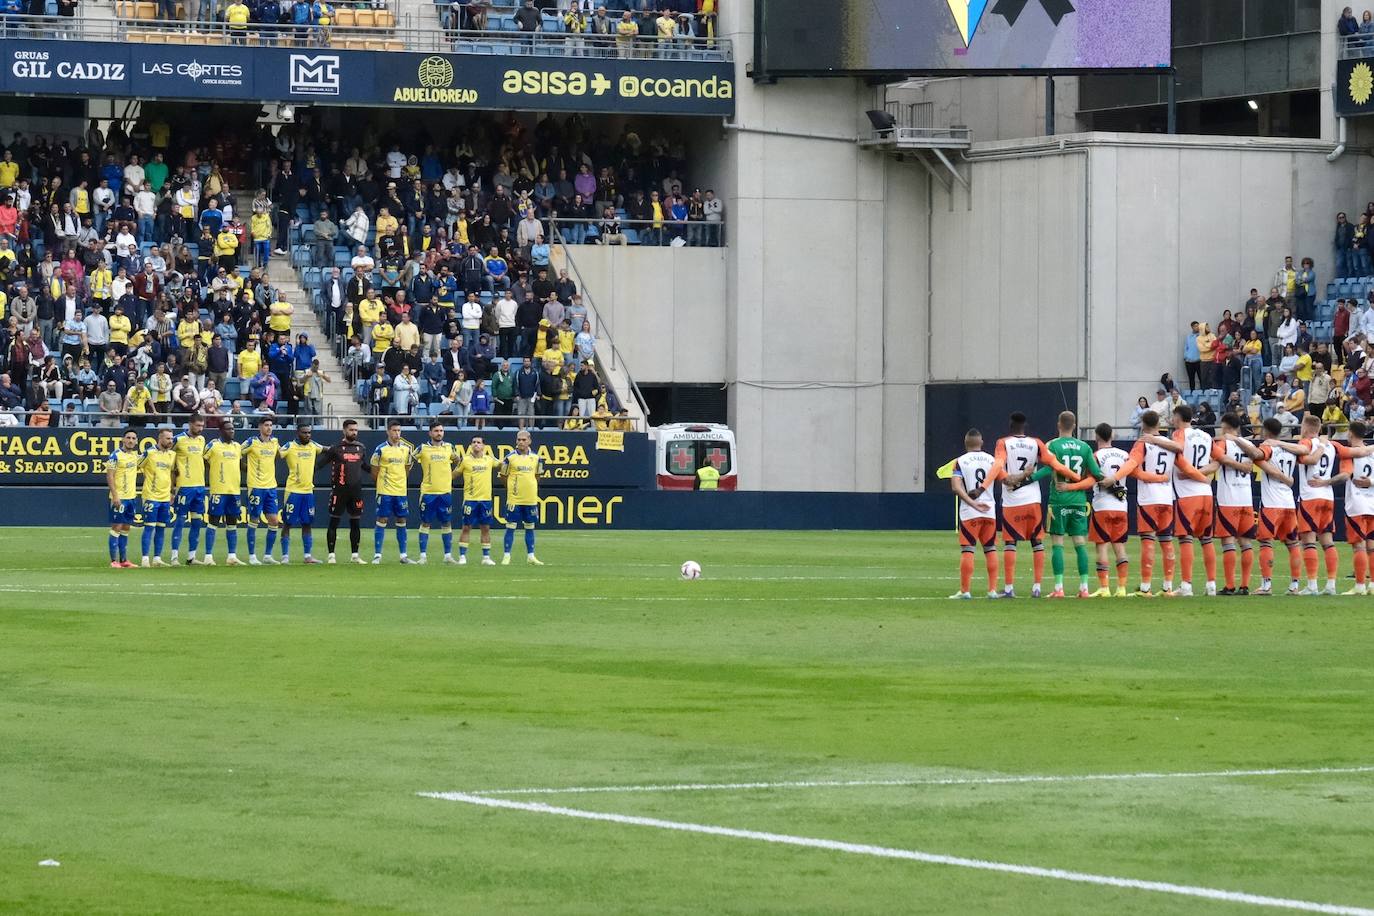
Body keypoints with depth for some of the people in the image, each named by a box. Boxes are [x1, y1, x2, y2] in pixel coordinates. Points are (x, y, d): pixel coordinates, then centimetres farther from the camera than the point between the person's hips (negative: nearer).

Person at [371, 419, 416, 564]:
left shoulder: (406, 449, 6)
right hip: (385, 492, -4)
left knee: (401, 522, 7)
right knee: (382, 521, -4)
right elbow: (374, 471, 0)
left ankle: (403, 555, 13)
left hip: (401, 491, 4)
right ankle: (377, 555, 0)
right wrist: (380, 483, 8)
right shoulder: (381, 449, -7)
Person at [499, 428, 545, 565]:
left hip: (531, 499, 3)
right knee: (511, 527, -2)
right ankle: (506, 556, 3)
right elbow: (503, 476, 5)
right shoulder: (510, 458, -4)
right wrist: (512, 488, 10)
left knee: (530, 527, 9)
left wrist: (529, 487, 13)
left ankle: (530, 556, 16)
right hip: (514, 498, -3)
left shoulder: (536, 458, 5)